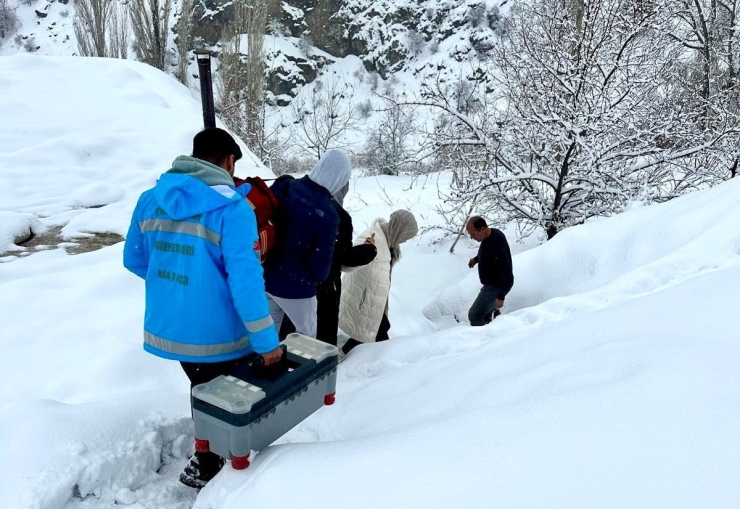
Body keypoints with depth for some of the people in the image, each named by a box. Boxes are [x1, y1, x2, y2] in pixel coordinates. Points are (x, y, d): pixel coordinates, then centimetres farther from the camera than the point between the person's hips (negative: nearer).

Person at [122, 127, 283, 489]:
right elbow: (245, 282, -25)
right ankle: (207, 468, 37)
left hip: (167, 328, 6)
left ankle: (209, 451, 48)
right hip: (217, 335, -6)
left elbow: (133, 260, 10)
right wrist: (266, 341, -18)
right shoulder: (233, 209, -20)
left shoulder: (150, 200, 0)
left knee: (202, 390, 29)